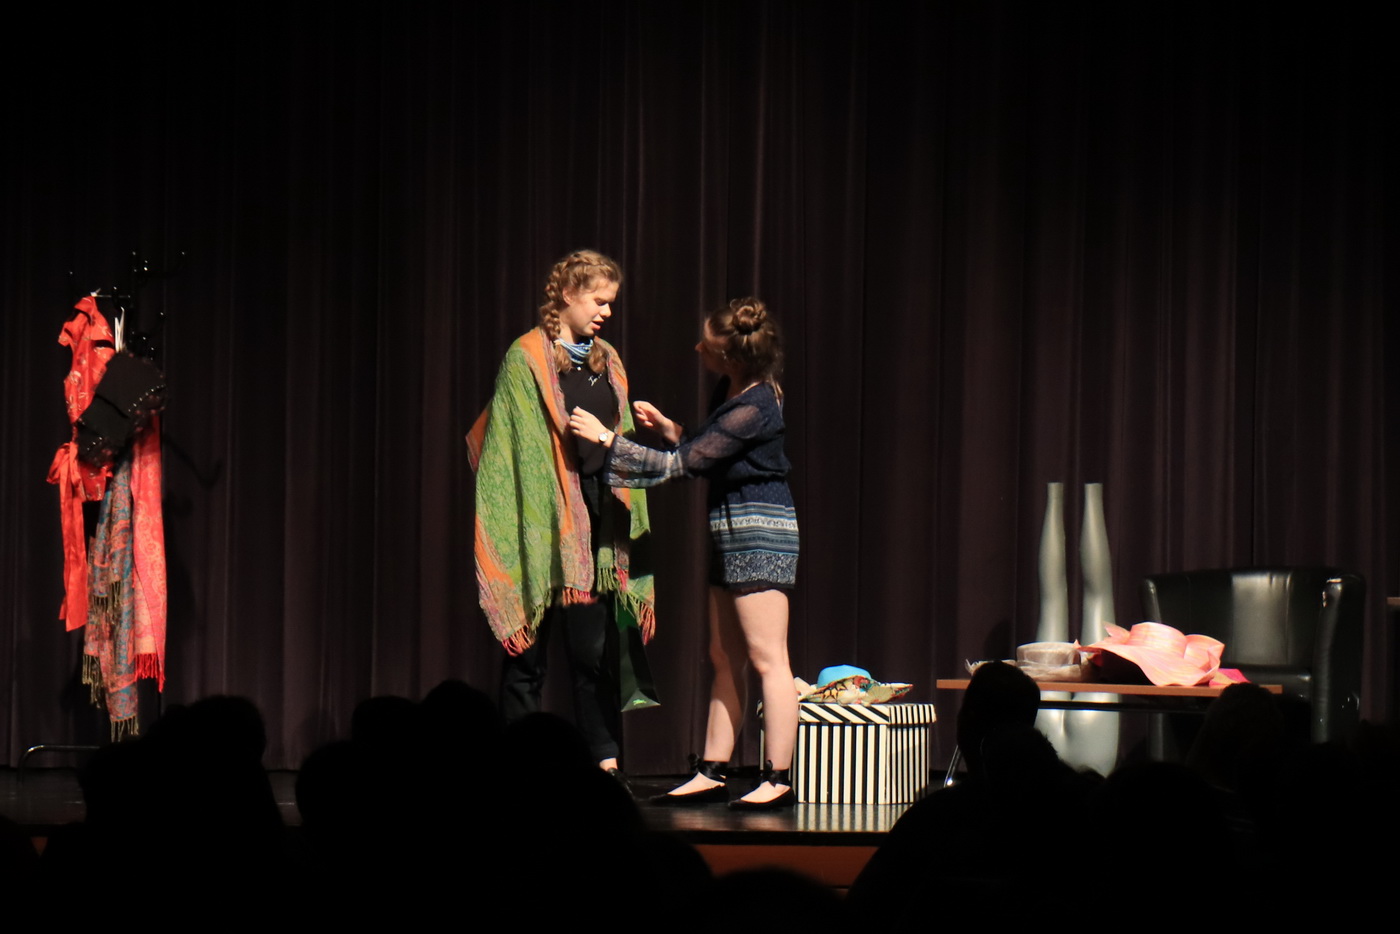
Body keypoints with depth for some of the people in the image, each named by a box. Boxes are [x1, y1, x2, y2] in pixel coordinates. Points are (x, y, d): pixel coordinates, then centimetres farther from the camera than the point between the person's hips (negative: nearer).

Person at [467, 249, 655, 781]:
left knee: (597, 653, 2)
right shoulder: (526, 359, -4)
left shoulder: (607, 363, 16)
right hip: (544, 524, -5)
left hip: (597, 522, 5)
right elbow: (514, 450, -7)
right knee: (528, 657, 1)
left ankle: (605, 765, 3)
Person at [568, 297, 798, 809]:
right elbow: (704, 451, 23)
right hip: (732, 532, 10)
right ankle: (712, 773, 15)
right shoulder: (731, 392, 8)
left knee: (767, 659, -7)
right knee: (725, 659, 11)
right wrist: (667, 427, 8)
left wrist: (606, 438, -14)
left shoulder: (754, 408, -21)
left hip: (759, 532, -10)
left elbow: (680, 464, -19)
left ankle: (778, 780, -5)